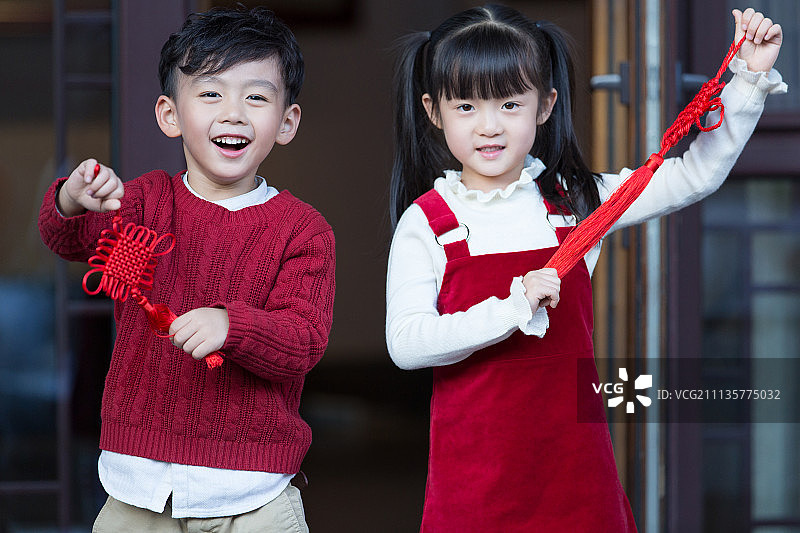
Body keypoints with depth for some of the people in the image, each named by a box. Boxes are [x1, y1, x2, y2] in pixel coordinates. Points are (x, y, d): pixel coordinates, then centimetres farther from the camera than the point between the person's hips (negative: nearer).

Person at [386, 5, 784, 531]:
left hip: (572, 457, 2)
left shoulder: (575, 202, 5)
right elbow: (405, 344, -15)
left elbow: (695, 175, 7)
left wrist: (749, 79, -1)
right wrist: (510, 310, -25)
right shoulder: (425, 222, -3)